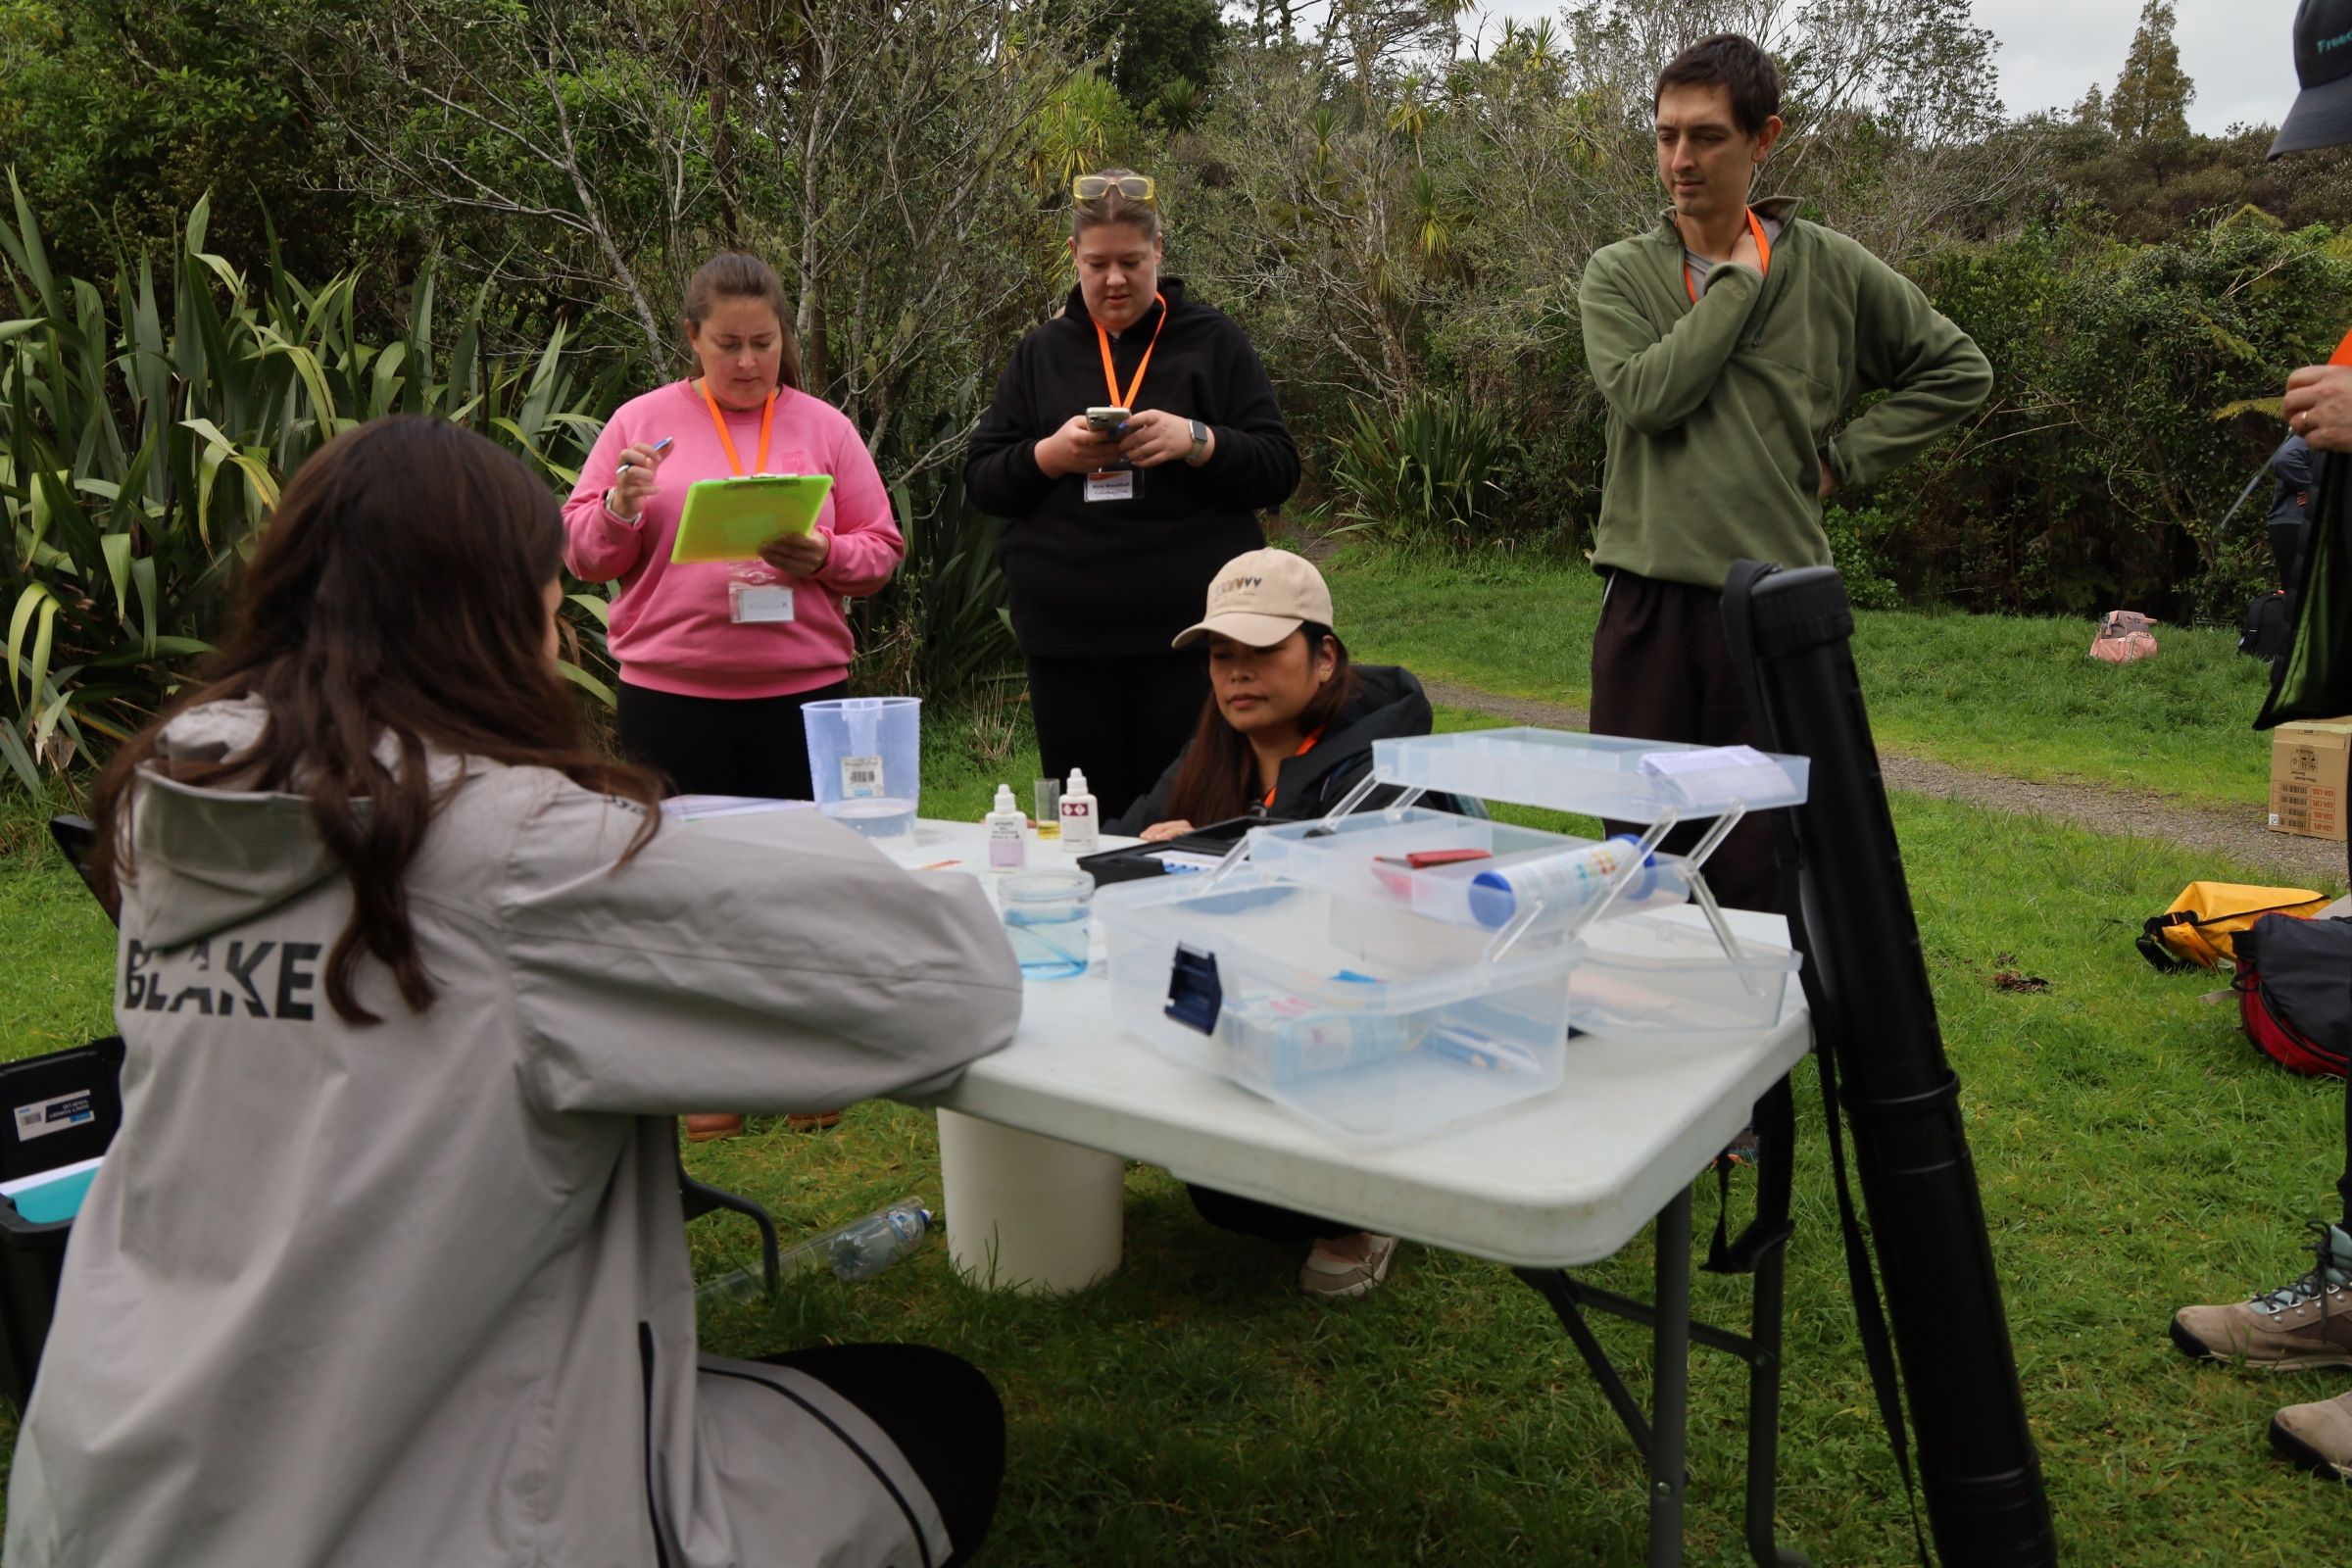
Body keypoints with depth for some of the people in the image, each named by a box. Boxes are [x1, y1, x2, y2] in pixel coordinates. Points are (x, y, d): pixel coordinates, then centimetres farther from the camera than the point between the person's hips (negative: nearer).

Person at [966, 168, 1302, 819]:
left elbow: (1279, 470, 1)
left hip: (1191, 627, -2)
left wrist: (1195, 441, -17)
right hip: (1068, 638, 2)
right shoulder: (1041, 352, 14)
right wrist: (1051, 455, -10)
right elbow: (980, 482, 10)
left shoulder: (1212, 341, 8)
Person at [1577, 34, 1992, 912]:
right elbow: (1645, 393, -12)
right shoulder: (1619, 275, 6)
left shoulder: (1830, 270, 7)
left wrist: (1846, 460, 5)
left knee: (1762, 868, 2)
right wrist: (1740, 279, -5)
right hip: (1648, 600, 0)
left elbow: (1957, 370, 16)